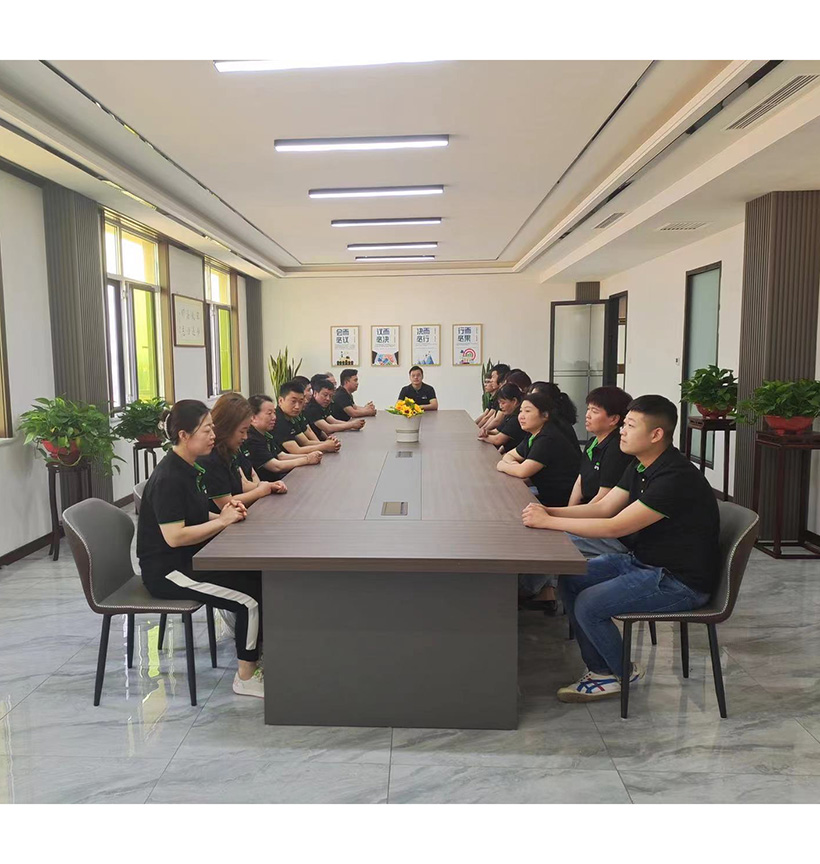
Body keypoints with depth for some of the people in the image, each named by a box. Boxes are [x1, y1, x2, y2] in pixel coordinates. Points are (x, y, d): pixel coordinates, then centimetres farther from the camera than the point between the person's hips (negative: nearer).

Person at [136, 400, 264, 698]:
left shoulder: (188, 469, 8)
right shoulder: (168, 478, -21)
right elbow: (174, 536, -27)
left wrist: (224, 514, 0)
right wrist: (223, 521, -19)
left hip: (189, 559, 9)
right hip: (166, 570, -9)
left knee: (260, 579, -2)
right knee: (251, 598, -16)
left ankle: (255, 657, 10)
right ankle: (246, 677, 2)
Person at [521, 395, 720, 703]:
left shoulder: (676, 478, -27)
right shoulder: (641, 466, 4)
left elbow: (615, 527, -29)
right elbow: (603, 507, 4)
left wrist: (548, 522, -25)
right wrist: (549, 511, -10)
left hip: (679, 581, -9)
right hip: (641, 559, 10)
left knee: (588, 605, -20)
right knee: (569, 580, 1)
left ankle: (624, 674, 8)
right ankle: (600, 669, 10)